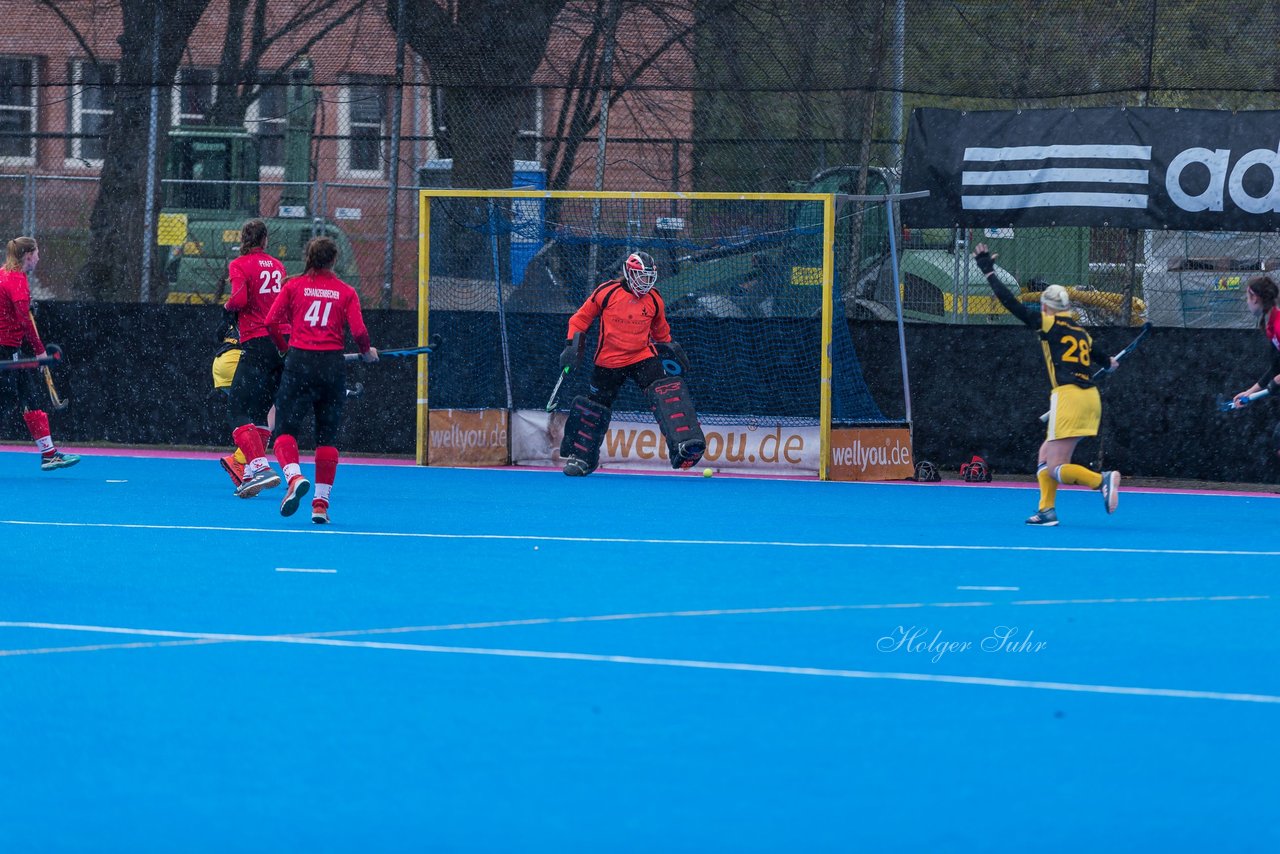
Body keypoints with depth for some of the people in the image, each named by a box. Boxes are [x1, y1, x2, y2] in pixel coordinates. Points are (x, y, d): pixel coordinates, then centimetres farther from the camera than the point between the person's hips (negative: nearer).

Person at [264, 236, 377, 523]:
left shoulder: (294, 286, 4)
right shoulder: (346, 292, 5)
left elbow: (272, 322, -1)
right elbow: (359, 331, -3)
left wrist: (285, 348, 16)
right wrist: (367, 352, 18)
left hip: (300, 362, -1)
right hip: (333, 365, 1)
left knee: (285, 428, 3)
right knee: (327, 435, 10)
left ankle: (294, 477, -26)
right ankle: (321, 503, 5)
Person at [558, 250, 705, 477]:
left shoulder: (654, 300, 0)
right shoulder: (606, 293, -10)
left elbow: (660, 331, 19)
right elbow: (581, 319, 1)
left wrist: (672, 350, 17)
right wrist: (573, 346, -5)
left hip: (642, 357, 1)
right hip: (609, 362, -1)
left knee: (666, 392, -21)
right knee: (595, 407, 6)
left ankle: (683, 444, -31)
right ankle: (581, 458, 23)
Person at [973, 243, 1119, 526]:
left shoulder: (1048, 323, 0)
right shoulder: (1081, 332, 18)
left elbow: (1012, 304, -2)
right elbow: (1099, 356, 38)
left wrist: (989, 272, 6)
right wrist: (1109, 363, 62)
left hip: (1069, 396, -8)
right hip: (1091, 397, 8)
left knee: (1056, 469, -7)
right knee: (1046, 455, 19)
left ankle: (1102, 480, -29)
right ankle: (1047, 510, 9)